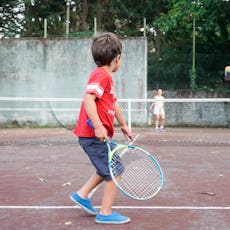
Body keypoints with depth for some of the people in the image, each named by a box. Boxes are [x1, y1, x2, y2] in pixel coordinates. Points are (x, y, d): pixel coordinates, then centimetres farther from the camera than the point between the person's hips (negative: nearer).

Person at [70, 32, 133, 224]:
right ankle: (105, 214, 8)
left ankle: (82, 195, 29)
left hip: (96, 135, 10)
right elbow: (88, 100, -28)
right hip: (95, 135, -10)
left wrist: (123, 126, 31)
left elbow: (114, 104, 26)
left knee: (107, 170, 24)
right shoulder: (101, 75, -15)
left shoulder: (105, 76, 16)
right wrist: (99, 127, -33)